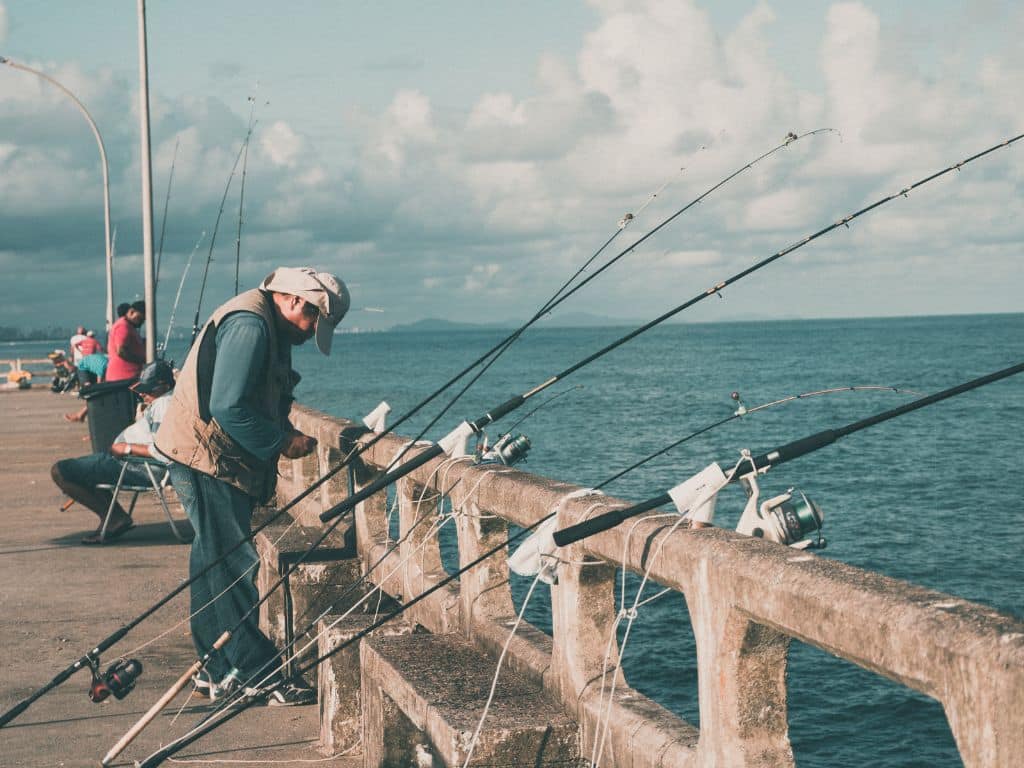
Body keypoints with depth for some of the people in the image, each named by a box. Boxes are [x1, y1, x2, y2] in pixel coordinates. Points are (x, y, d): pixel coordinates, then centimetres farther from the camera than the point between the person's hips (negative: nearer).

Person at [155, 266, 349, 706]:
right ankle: (263, 677, -6)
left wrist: (284, 432, 7)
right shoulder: (250, 324, -18)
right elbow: (228, 406, -24)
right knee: (233, 568, -9)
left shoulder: (268, 326, 16)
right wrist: (281, 442, -15)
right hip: (205, 459, -11)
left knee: (216, 565, 14)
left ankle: (218, 670, 22)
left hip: (222, 462, 11)